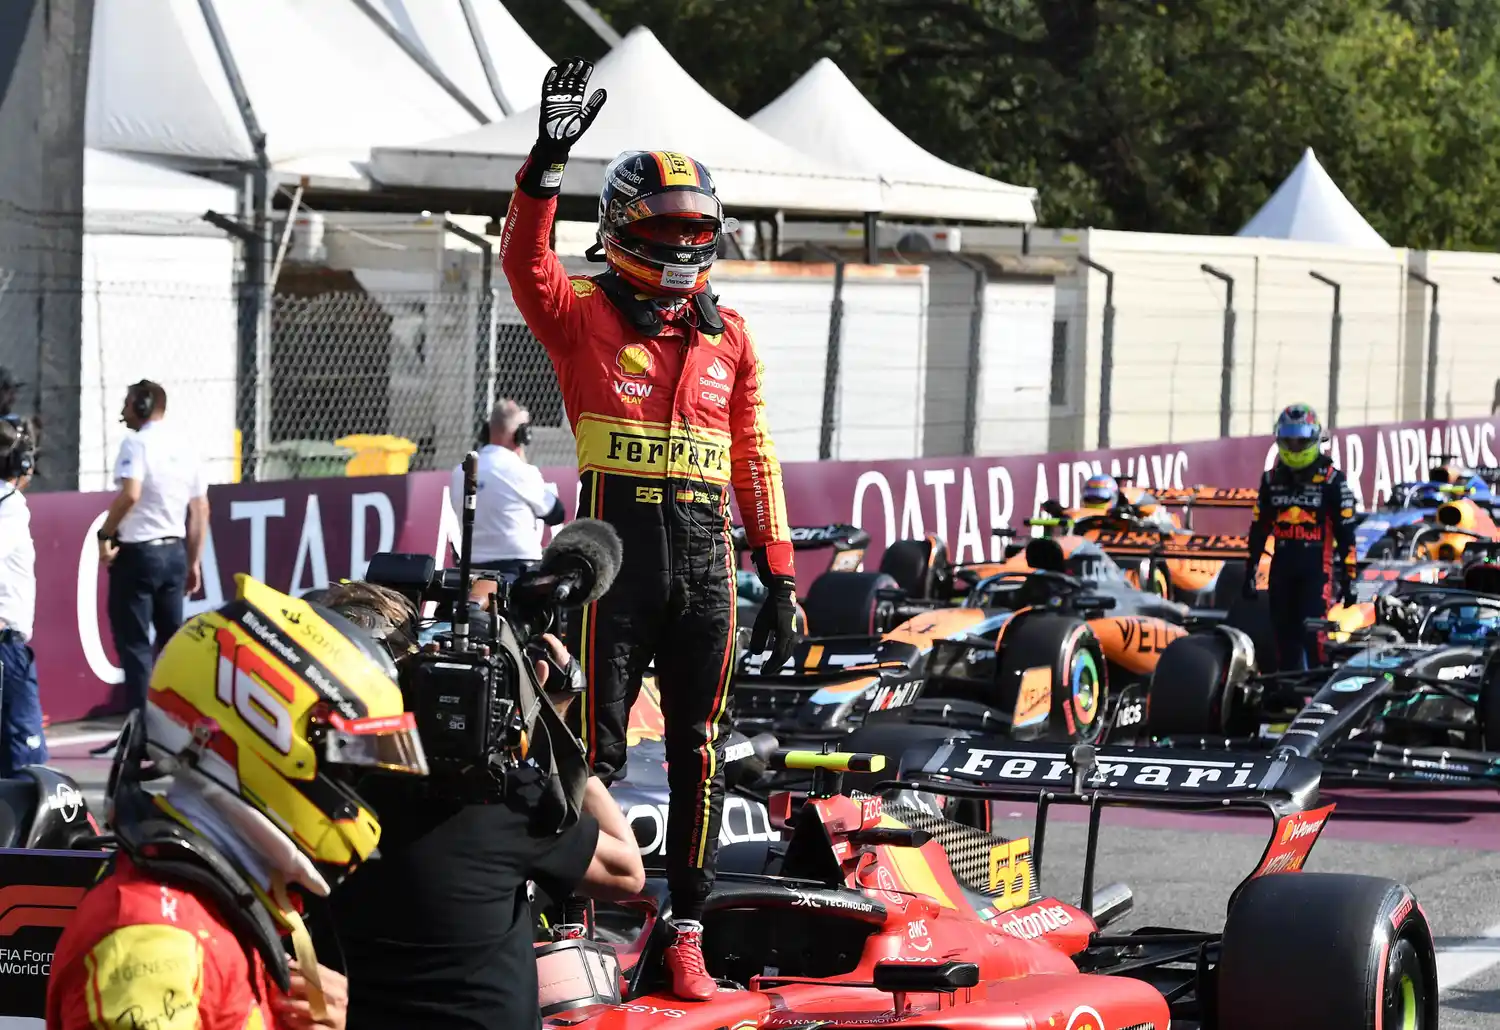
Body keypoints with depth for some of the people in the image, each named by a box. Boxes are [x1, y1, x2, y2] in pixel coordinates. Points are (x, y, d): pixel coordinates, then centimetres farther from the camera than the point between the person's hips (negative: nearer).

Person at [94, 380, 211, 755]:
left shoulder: (137, 444, -11)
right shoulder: (184, 447, 11)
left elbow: (129, 494, -27)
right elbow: (200, 509, 13)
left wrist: (105, 534, -16)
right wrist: (194, 561, 18)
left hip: (137, 552, -7)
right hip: (174, 551, 7)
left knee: (133, 643, -4)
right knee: (172, 640, 13)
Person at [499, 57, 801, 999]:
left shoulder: (729, 338, 15)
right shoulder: (585, 314, 5)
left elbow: (756, 459, 16)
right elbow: (525, 260, -15)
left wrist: (780, 576, 12)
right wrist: (547, 161, -28)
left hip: (707, 550, 4)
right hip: (618, 540, -4)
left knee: (699, 746, 5)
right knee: (598, 742, -3)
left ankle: (688, 928, 10)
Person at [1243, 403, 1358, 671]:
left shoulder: (1332, 480, -4)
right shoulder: (1272, 480, 11)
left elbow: (1346, 533, -4)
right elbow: (1259, 528, 16)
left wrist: (1348, 578, -7)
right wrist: (1250, 569, 13)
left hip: (1317, 568, -5)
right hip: (1282, 567, 5)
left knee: (1313, 635, -16)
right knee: (1284, 639, 8)